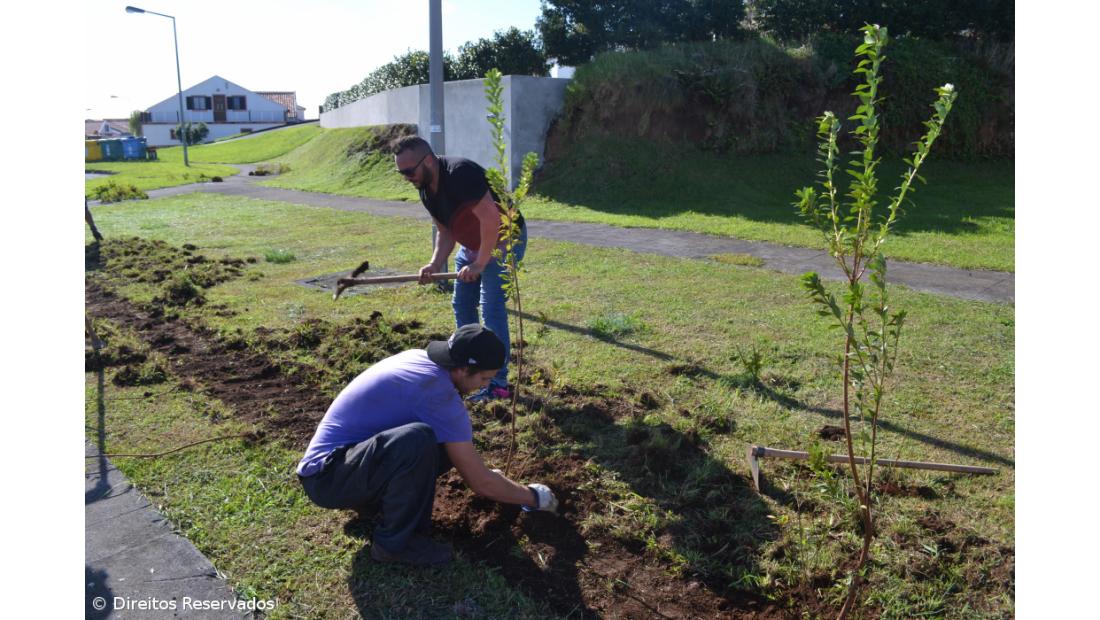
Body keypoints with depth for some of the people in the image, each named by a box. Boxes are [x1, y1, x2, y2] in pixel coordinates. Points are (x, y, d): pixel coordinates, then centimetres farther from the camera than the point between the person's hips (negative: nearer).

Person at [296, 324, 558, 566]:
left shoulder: (418, 358, 2)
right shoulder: (440, 395, -24)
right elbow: (481, 483, -16)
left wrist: (482, 471, 27)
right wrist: (533, 498, -1)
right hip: (327, 477, -9)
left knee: (447, 444, 4)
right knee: (419, 440, -35)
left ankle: (372, 500, 17)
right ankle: (394, 542, -12)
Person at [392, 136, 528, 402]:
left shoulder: (460, 173, -29)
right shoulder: (426, 190, -1)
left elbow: (490, 218, -33)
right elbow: (445, 231, 6)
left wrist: (480, 264, -27)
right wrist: (435, 264, -10)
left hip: (504, 240, -9)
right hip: (471, 245, 9)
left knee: (491, 309, -13)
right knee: (462, 306, 12)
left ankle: (499, 383, -6)